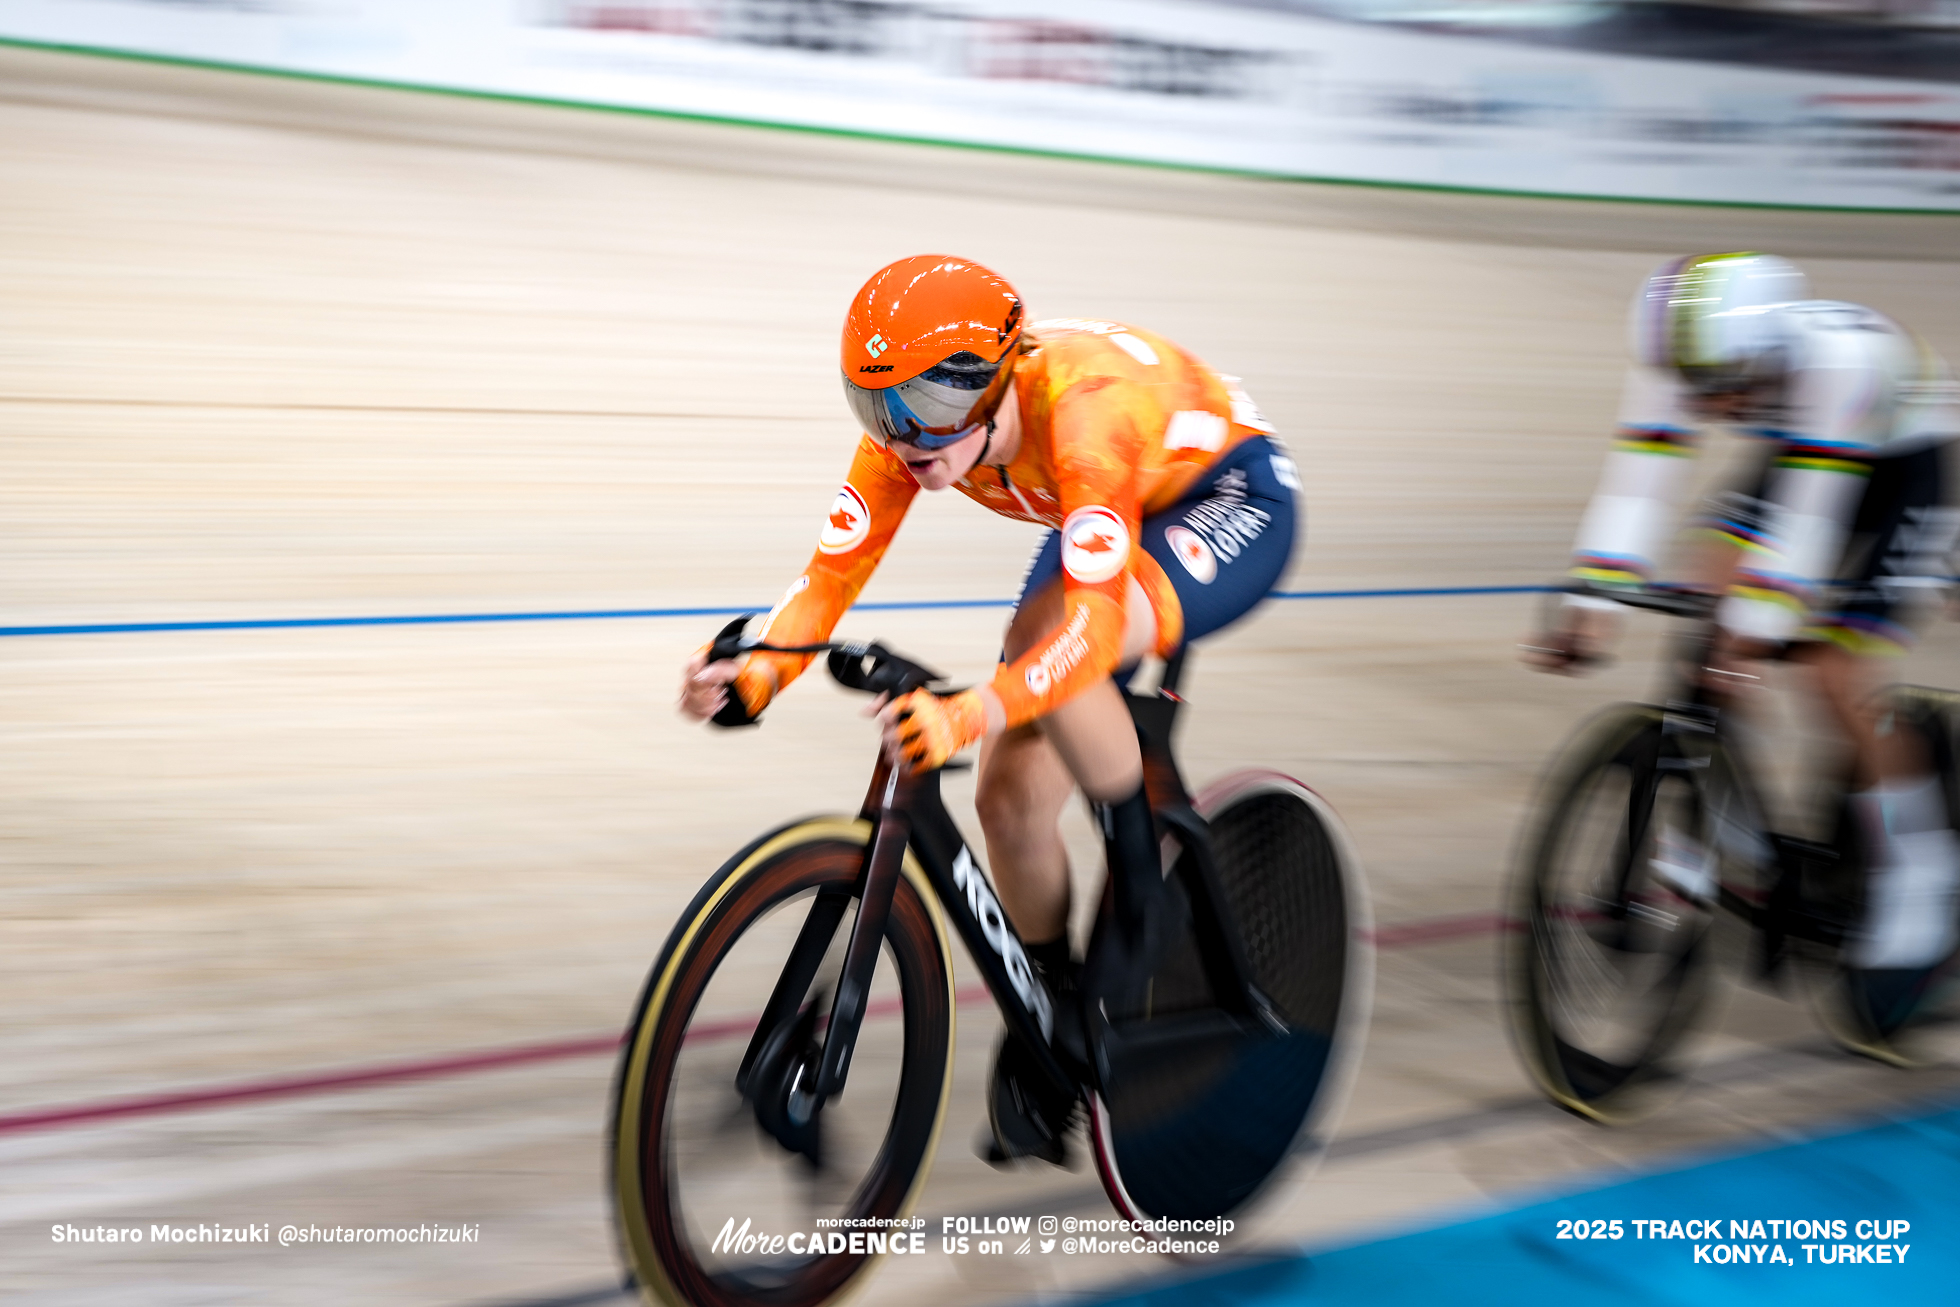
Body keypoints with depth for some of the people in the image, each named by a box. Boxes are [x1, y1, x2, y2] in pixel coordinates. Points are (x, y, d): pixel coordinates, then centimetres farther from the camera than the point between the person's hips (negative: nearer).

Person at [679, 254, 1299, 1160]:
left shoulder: (1083, 407, -40)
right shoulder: (912, 429, -20)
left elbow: (1095, 619, -49)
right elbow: (833, 570, -22)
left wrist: (972, 714, -63)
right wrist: (756, 677, -41)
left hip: (1232, 501, -7)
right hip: (1115, 523, 7)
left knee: (1051, 634, -37)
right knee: (1011, 797, -4)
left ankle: (1143, 891, -17)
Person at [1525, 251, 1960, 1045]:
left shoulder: (1841, 358, -40)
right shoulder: (1686, 358, -23)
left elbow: (1810, 509, -42)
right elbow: (1640, 475, -27)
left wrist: (1754, 630, -46)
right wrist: (1589, 607, -34)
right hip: (1798, 450, 6)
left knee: (1835, 675, -15)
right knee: (1712, 604, -14)